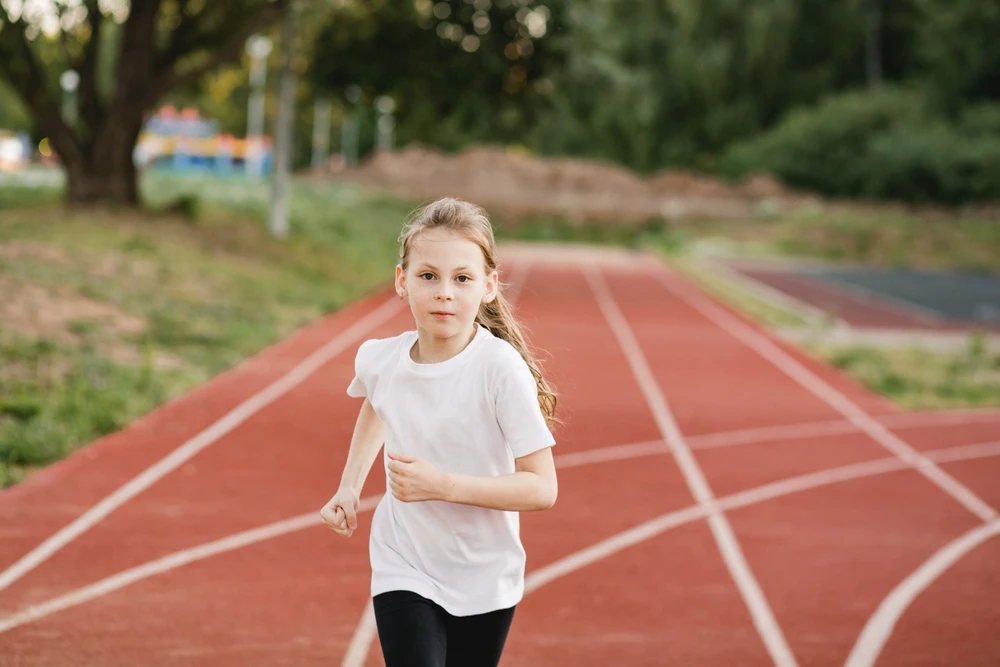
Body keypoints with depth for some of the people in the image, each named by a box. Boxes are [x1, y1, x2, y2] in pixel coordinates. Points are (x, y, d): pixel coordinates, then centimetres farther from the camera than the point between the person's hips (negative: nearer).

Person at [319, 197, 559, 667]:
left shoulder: (501, 368, -21)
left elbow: (541, 488, -21)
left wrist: (442, 485, -29)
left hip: (484, 580, -1)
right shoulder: (379, 359, -8)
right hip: (404, 571, 1)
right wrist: (349, 489, 9)